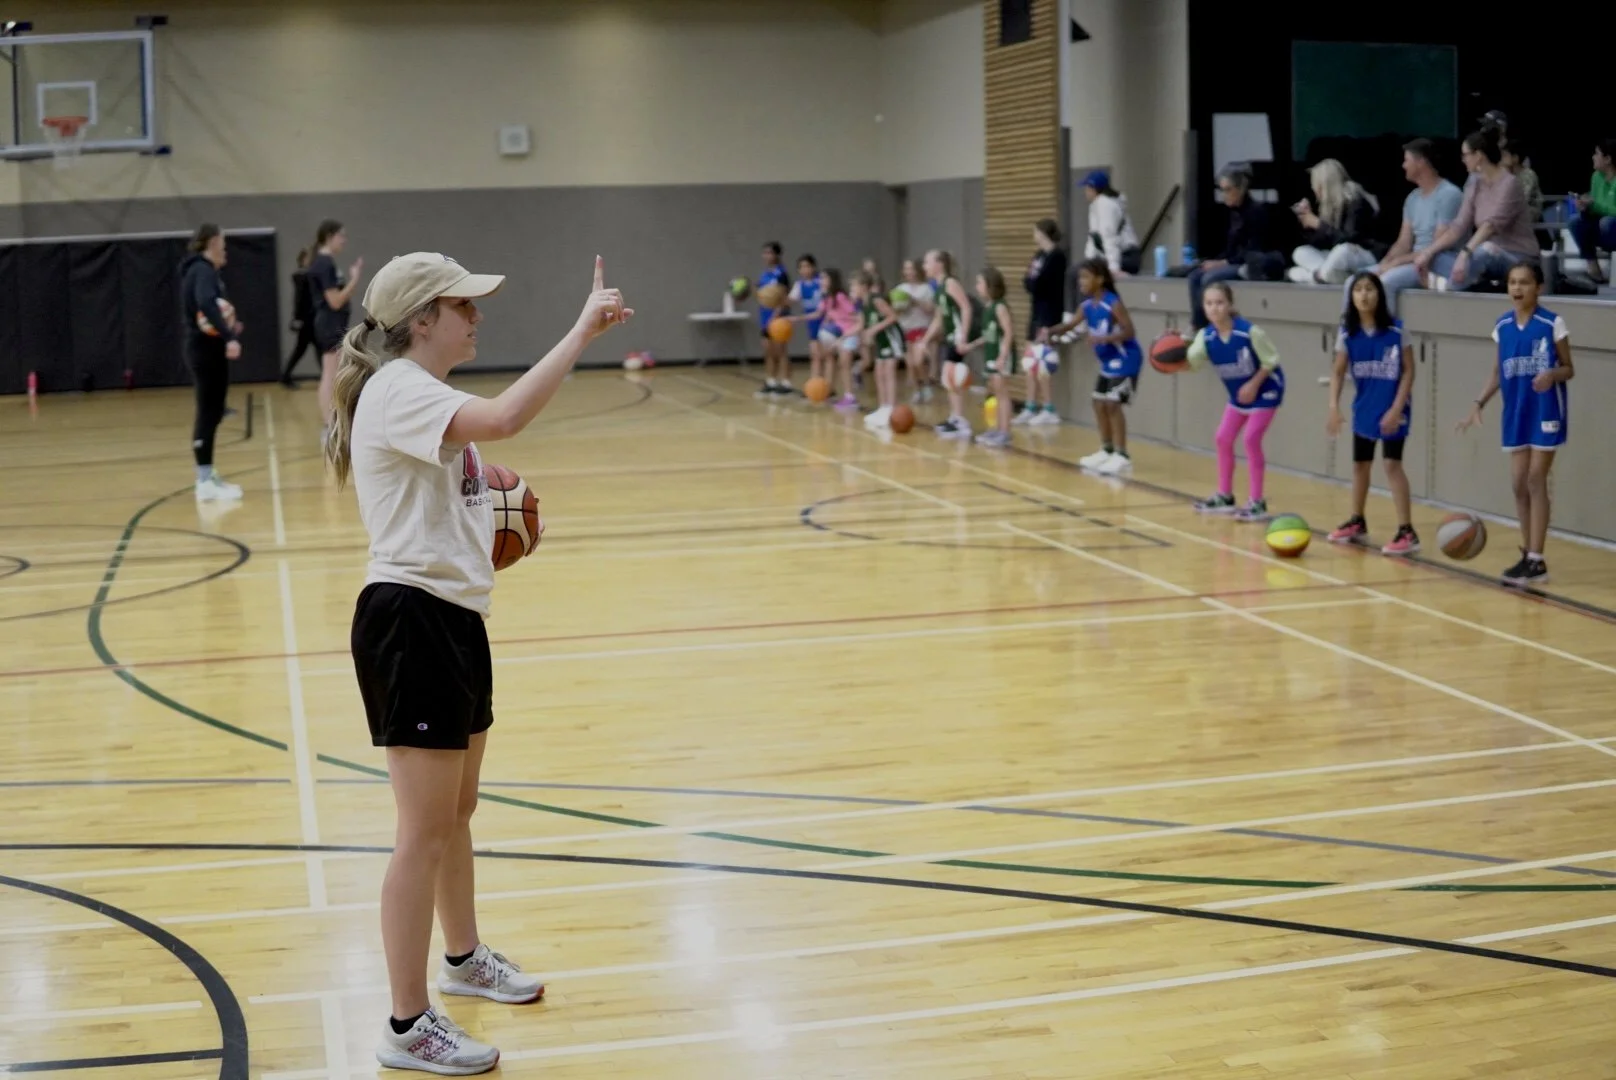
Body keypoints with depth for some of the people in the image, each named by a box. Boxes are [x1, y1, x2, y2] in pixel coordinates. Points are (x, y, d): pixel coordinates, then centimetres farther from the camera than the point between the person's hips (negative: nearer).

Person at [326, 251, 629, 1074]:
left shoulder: (424, 397, 16)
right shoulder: (398, 390, -17)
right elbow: (504, 418, -35)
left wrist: (488, 525, 10)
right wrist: (583, 331, -30)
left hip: (453, 617, 10)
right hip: (411, 621, -10)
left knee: (456, 811, 24)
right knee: (425, 833, -4)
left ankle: (464, 959, 43)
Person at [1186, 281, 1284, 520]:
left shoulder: (1249, 332, -28)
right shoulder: (1206, 336, -13)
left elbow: (1271, 360, -17)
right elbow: (1191, 361, -27)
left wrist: (1253, 385, -22)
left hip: (1265, 389, -7)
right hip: (1238, 394, 7)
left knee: (1251, 439, -13)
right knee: (1223, 438, 7)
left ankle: (1258, 503, -6)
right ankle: (1225, 497, 21)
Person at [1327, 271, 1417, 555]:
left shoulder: (1395, 330, -14)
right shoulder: (1347, 332, -3)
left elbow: (1408, 371, -10)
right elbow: (1338, 372, 2)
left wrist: (1396, 409, -17)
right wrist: (1334, 408, -9)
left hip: (1391, 409, -5)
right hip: (1363, 408, 5)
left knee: (1392, 464, -12)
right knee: (1360, 464, 16)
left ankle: (1407, 531, -10)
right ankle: (1357, 523, 32)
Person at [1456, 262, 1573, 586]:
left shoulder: (1552, 323, -9)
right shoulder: (1502, 326, 4)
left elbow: (1568, 369, -4)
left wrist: (1552, 375, -26)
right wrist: (1479, 404, 4)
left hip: (1545, 413, -5)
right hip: (1515, 414, 5)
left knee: (1535, 481, -6)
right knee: (1519, 484, 6)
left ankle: (1536, 561, -3)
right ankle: (1527, 554, 16)